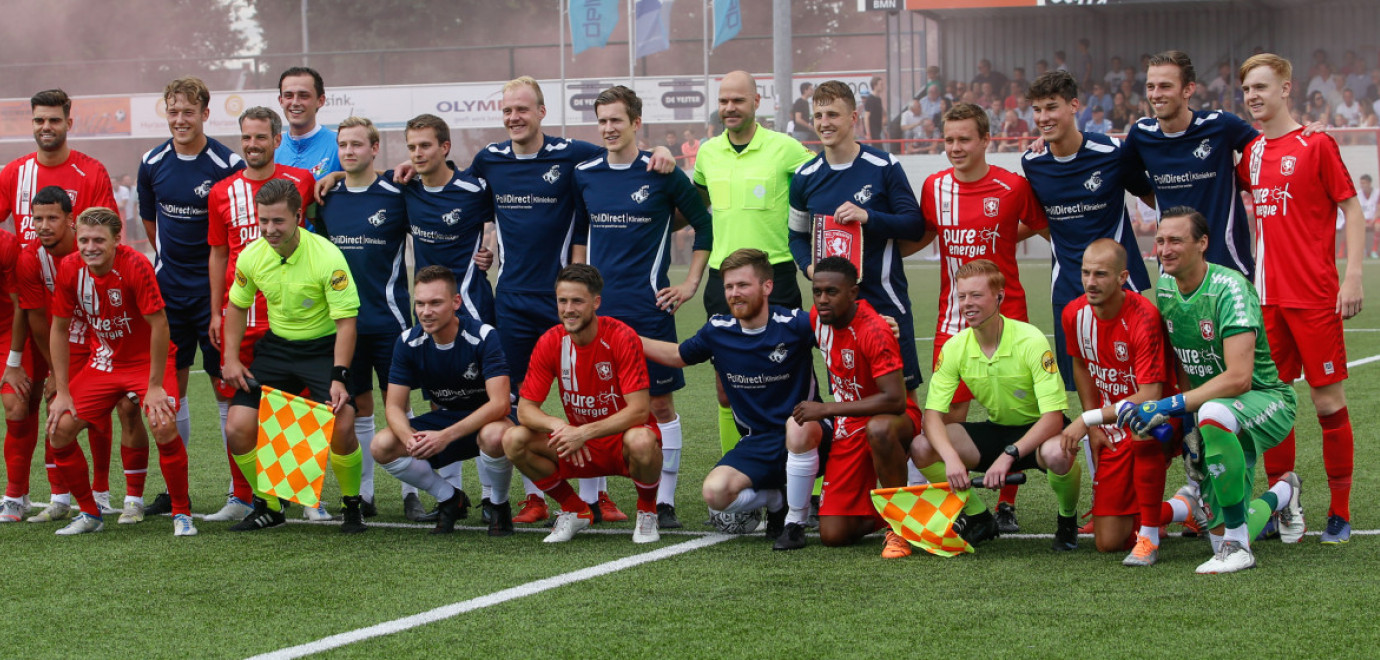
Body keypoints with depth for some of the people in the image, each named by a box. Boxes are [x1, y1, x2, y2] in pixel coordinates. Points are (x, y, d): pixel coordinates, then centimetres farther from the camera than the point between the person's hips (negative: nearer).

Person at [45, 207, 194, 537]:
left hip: (147, 361, -5)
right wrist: (62, 392, -2)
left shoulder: (135, 266, -26)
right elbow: (60, 328, 0)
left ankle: (182, 513, -7)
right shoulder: (70, 270, -11)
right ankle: (89, 513, 13)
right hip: (103, 361, 5)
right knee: (59, 429, -6)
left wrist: (155, 387, -20)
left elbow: (159, 325, -22)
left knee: (164, 427, -27)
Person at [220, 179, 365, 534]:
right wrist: (231, 358, 3)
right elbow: (237, 305, 12)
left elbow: (346, 321, -20)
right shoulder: (251, 256, -7)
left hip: (323, 348, -4)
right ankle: (267, 507, 15)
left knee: (341, 427, -25)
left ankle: (353, 507, 1)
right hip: (276, 346, 5)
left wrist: (339, 377, -28)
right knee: (237, 429, -7)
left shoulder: (327, 256, -21)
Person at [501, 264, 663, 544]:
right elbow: (525, 410, -8)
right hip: (580, 444, 4)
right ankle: (575, 511, 4)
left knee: (641, 442, -39)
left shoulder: (621, 337, -19)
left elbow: (639, 410, -24)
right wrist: (560, 426, -30)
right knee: (514, 440, -19)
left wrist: (585, 432, -34)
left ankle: (647, 513, -5)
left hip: (622, 442, -4)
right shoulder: (550, 343, -7)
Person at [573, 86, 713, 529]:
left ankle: (664, 501, 5)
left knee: (660, 402, 0)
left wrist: (691, 284, 1)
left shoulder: (662, 173, -3)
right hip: (596, 307, 4)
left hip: (648, 307, -4)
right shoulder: (584, 176, 8)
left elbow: (704, 225, 4)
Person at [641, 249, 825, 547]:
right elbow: (678, 356, 20)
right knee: (715, 492, -25)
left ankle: (796, 522, -19)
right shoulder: (718, 331, 1)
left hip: (805, 431, -3)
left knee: (798, 426, -42)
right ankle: (775, 502, 11)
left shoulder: (794, 324, -12)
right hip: (757, 443, 4)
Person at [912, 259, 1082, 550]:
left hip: (1039, 431, -5)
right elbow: (933, 414, -13)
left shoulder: (1031, 341, -23)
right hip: (996, 429, 5)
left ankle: (1068, 519, -6)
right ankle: (979, 518, 6)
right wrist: (951, 458, -34)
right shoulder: (955, 348, -10)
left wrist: (1009, 455, -40)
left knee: (1056, 454, -41)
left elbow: (1053, 417, -28)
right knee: (921, 448, -18)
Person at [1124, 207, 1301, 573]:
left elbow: (1238, 378, -31)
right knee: (1223, 539, 0)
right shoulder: (1165, 286, 0)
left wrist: (1168, 407, -32)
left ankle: (1237, 545, -30)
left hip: (1264, 400, -7)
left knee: (1214, 413, -43)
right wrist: (1189, 427, -1)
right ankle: (1280, 495, 35)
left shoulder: (1229, 288, -23)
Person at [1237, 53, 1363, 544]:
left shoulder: (1316, 144, -5)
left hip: (1315, 297, -6)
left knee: (1329, 402, -2)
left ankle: (1340, 513, 7)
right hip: (1268, 296, 6)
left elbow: (1352, 208, -5)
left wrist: (1353, 275, -13)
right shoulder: (1252, 152, 11)